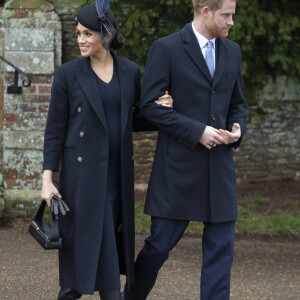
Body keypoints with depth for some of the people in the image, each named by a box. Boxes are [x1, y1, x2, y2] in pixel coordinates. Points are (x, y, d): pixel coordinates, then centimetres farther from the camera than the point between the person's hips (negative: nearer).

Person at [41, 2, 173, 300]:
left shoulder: (130, 71, 5)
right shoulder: (68, 73, -4)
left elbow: (134, 121, 13)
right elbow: (55, 129, -3)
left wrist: (158, 109, -8)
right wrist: (47, 178, -8)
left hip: (118, 172, 4)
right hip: (82, 172, -4)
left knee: (114, 243, 8)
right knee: (89, 240, -7)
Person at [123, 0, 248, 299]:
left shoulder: (232, 51, 11)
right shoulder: (166, 49, -7)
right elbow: (150, 105, -10)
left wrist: (238, 129, -3)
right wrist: (197, 131, -16)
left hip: (220, 165, 5)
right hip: (178, 166, -5)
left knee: (221, 247, 0)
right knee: (160, 244, 2)